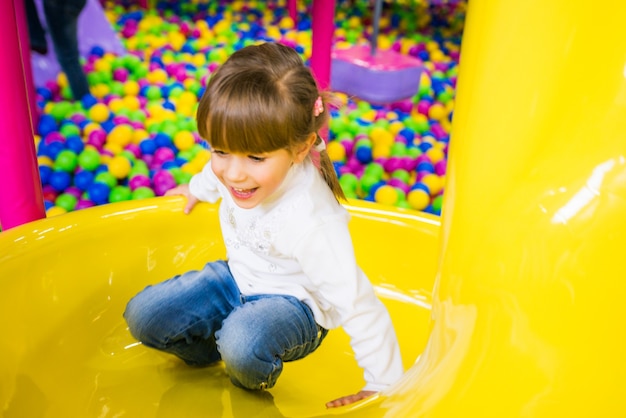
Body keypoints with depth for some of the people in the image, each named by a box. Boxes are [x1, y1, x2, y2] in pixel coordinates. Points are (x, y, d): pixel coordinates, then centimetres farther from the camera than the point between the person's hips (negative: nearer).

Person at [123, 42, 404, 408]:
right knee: (142, 316, -3)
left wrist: (385, 386, -21)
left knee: (242, 344, -36)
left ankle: (255, 383, 2)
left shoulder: (311, 223, -39)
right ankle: (216, 352, 23)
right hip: (239, 277, 6)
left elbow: (356, 302, -31)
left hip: (294, 303, -6)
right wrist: (200, 187, 29)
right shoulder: (244, 151, -22)